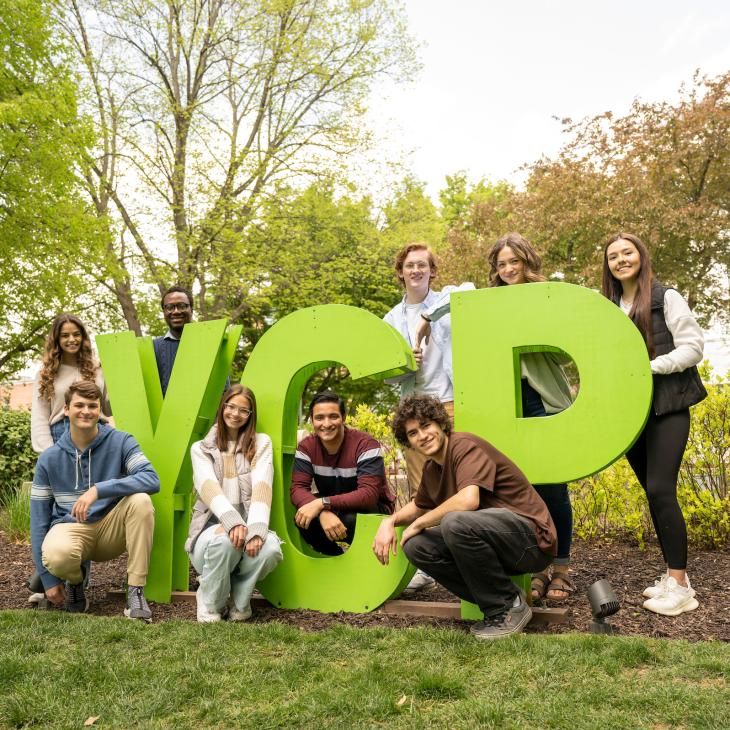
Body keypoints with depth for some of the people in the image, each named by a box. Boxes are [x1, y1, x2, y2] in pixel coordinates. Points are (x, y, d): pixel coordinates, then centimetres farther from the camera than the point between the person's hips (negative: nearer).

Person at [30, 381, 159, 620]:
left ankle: (135, 591, -21)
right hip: (70, 529, 0)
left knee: (140, 500, -31)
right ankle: (75, 582, 4)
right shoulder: (49, 459, -4)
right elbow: (39, 519, -1)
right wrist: (48, 579, -4)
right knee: (56, 555, -36)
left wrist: (99, 490, -35)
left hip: (112, 530, 0)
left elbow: (152, 480, -24)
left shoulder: (120, 442, -8)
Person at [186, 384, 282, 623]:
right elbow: (209, 487, -12)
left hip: (246, 524, 1)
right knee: (225, 540, -37)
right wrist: (233, 520, -32)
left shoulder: (261, 444, 8)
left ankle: (239, 599, 0)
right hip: (213, 525, -1)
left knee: (270, 547, -34)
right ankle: (210, 602, -4)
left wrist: (255, 528, -27)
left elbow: (261, 487, -9)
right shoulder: (201, 448, 8)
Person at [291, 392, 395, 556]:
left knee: (350, 519, -37)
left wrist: (322, 503, -43)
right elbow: (298, 488, -18)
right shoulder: (306, 447, -11)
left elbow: (369, 494, -33)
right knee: (303, 517, -26)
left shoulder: (365, 444, -25)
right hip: (331, 508, 4)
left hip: (372, 508, -4)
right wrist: (323, 512, -40)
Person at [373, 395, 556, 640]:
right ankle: (494, 600, 5)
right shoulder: (431, 467, 10)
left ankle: (509, 606, -10)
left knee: (455, 522, -33)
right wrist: (389, 521, 5)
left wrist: (419, 523, -16)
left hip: (533, 539, -8)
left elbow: (468, 500, -32)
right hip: (498, 544, 8)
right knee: (416, 545, -3)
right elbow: (418, 506, 27)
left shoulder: (465, 446, -16)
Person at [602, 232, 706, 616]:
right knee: (653, 492, 8)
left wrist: (651, 367, -17)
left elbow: (693, 346, -7)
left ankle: (680, 585, -6)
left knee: (660, 490, -14)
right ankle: (673, 573, 18)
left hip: (667, 408, -5)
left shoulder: (666, 297, -2)